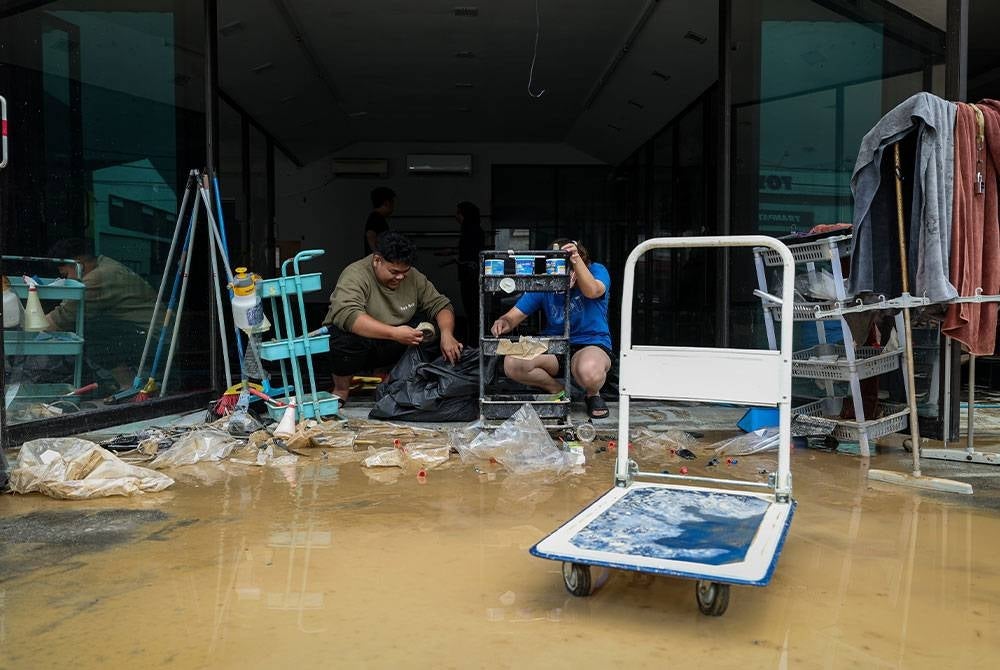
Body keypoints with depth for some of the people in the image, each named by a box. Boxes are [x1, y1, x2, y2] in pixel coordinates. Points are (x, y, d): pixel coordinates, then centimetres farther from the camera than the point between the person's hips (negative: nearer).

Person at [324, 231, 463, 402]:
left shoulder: (413, 276, -5)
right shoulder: (355, 276, -24)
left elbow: (440, 304, -2)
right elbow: (347, 315, -40)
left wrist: (447, 335, -23)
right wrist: (394, 333, -45)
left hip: (389, 349, 6)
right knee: (349, 334, -38)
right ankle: (341, 389, -10)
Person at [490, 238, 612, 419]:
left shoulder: (596, 270, -7)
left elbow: (592, 291, -31)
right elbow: (515, 315, -2)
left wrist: (576, 259, -45)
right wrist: (504, 322, -27)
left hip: (592, 344, -4)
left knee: (589, 371, -41)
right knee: (511, 364, -22)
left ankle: (593, 394, -1)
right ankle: (557, 389, 4)